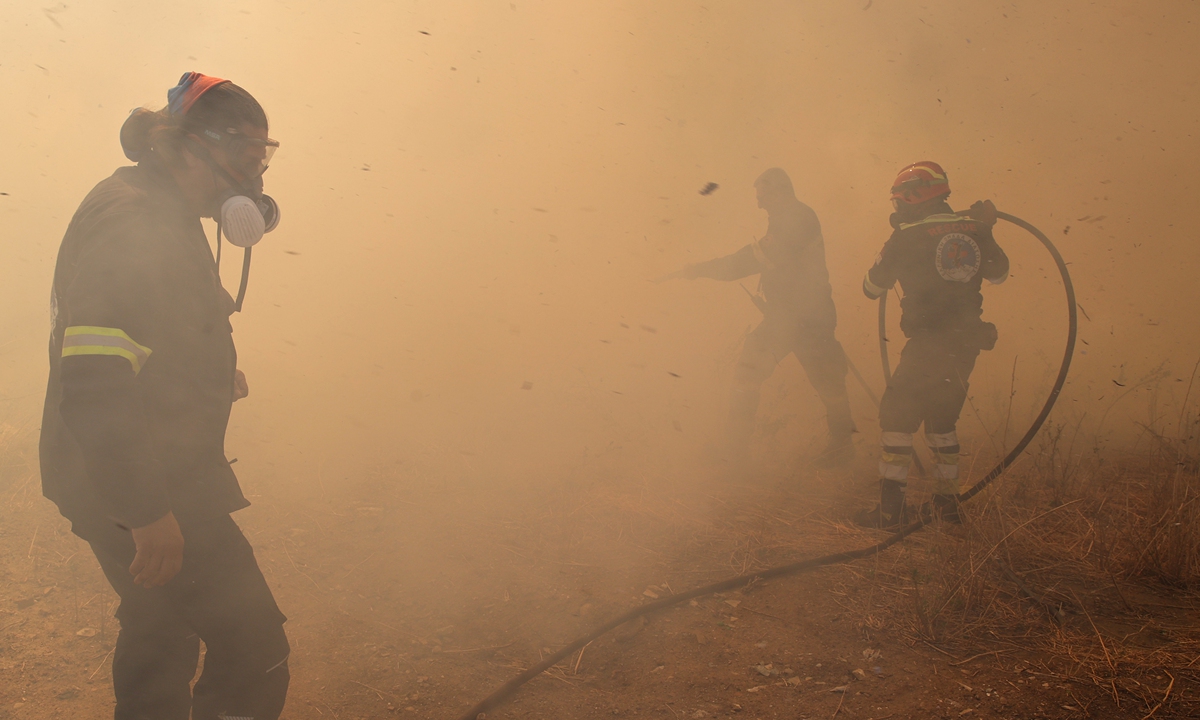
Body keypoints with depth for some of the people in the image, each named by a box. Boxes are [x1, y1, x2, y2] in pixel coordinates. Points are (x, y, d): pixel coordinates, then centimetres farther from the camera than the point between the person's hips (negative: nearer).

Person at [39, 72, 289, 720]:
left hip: (151, 482, 11)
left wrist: (211, 376, 8)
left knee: (162, 632, 24)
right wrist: (147, 513, -27)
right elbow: (93, 385, -28)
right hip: (138, 490, -11)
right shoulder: (134, 225, -21)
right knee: (254, 646, -6)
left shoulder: (160, 217, 13)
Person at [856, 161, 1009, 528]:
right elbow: (998, 274, 21)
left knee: (897, 416, 2)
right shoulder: (974, 228, 5)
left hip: (927, 344, -6)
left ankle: (891, 507, -3)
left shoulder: (906, 238, -8)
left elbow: (871, 288, 3)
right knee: (942, 418, 20)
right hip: (967, 343, 6)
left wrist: (890, 254, 21)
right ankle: (947, 501, 24)